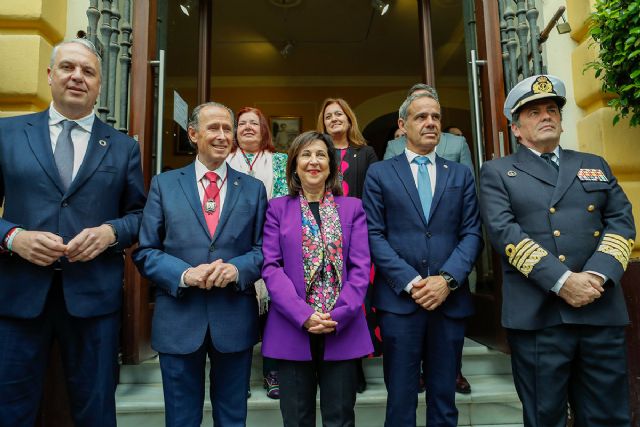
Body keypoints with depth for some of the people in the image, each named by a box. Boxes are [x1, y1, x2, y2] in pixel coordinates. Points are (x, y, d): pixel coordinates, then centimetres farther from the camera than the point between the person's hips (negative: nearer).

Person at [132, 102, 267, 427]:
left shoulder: (253, 188, 5)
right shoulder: (164, 184, 3)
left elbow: (264, 249, 3)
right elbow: (145, 251, 0)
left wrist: (237, 268, -18)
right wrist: (184, 274, -17)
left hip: (235, 320, 1)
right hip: (178, 319, 0)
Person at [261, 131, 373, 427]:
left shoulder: (352, 208, 8)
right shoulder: (278, 208, 5)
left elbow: (361, 267, 0)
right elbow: (270, 267, -3)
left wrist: (338, 316, -12)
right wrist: (303, 315, -14)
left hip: (343, 330, 1)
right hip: (292, 330, 0)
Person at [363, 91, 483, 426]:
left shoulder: (461, 175, 12)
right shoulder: (379, 173, 5)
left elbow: (472, 233, 4)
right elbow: (374, 235, -3)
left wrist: (447, 279, -11)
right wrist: (411, 282, -12)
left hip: (450, 300, 2)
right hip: (399, 299, -2)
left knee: (444, 400, 14)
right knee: (401, 399, 8)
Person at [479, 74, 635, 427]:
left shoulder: (595, 165, 18)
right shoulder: (497, 172, 6)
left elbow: (622, 222, 7)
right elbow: (504, 232, -8)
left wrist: (597, 275, -10)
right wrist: (562, 280, -16)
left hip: (602, 310, 4)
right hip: (536, 314, -3)